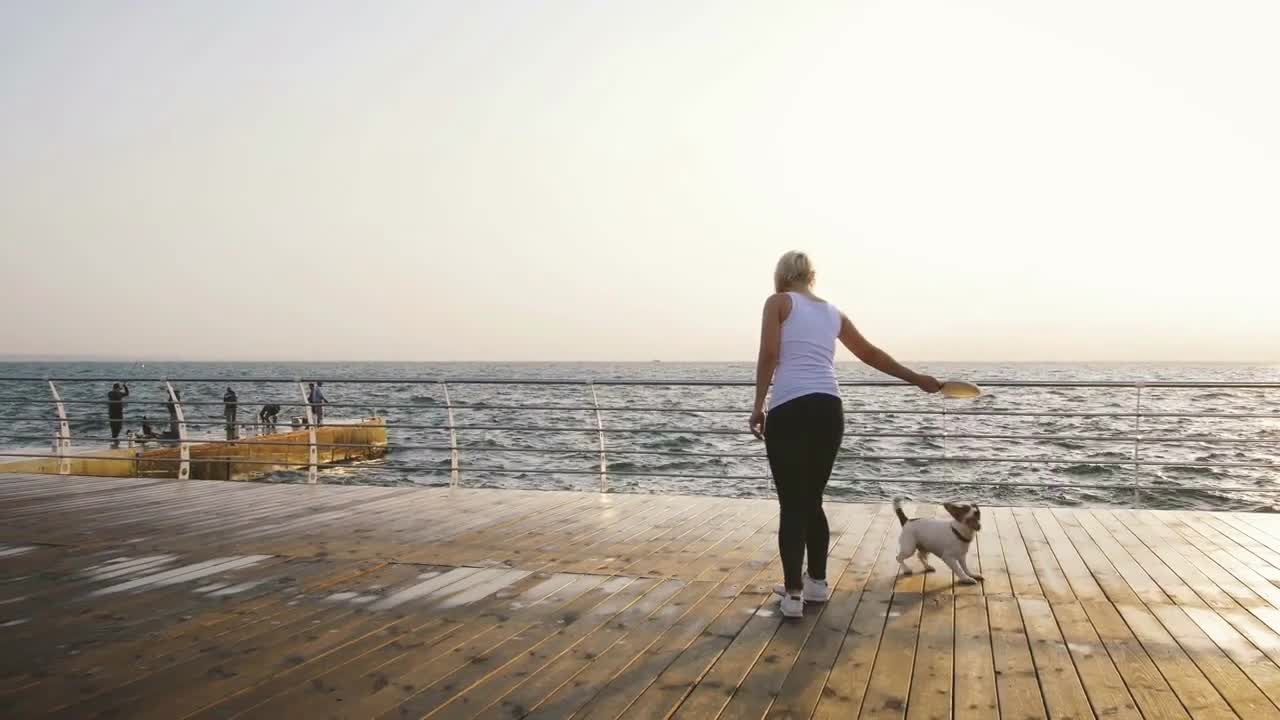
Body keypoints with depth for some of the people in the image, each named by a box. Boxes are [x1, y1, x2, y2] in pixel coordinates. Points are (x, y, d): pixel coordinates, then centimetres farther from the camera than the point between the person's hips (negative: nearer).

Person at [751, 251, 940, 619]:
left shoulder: (778, 302, 6)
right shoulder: (833, 312, 20)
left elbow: (769, 354, -6)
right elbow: (871, 354, 27)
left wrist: (758, 405, -1)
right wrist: (917, 378, 38)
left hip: (789, 410, -5)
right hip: (829, 410, 5)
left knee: (792, 505, 1)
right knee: (813, 500, 18)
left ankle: (793, 594, 2)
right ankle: (816, 582, 27)